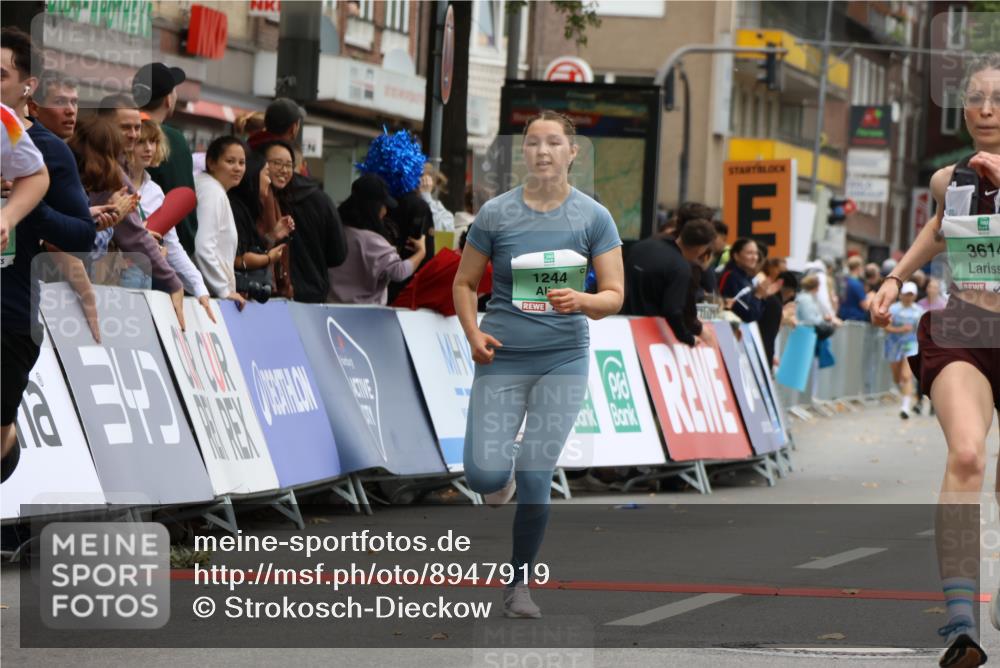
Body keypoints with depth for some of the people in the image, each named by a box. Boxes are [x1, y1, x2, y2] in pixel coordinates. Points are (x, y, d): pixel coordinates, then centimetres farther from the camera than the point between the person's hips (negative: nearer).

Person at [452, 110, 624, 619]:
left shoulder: (593, 217, 0)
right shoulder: (495, 213, 0)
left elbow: (614, 295, 0)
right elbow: (464, 282, 10)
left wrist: (581, 301, -21)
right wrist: (473, 333, -7)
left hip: (564, 359, 0)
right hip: (502, 358, 0)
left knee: (535, 477, -5)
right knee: (483, 473, -12)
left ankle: (520, 584, 11)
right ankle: (501, 482, 27)